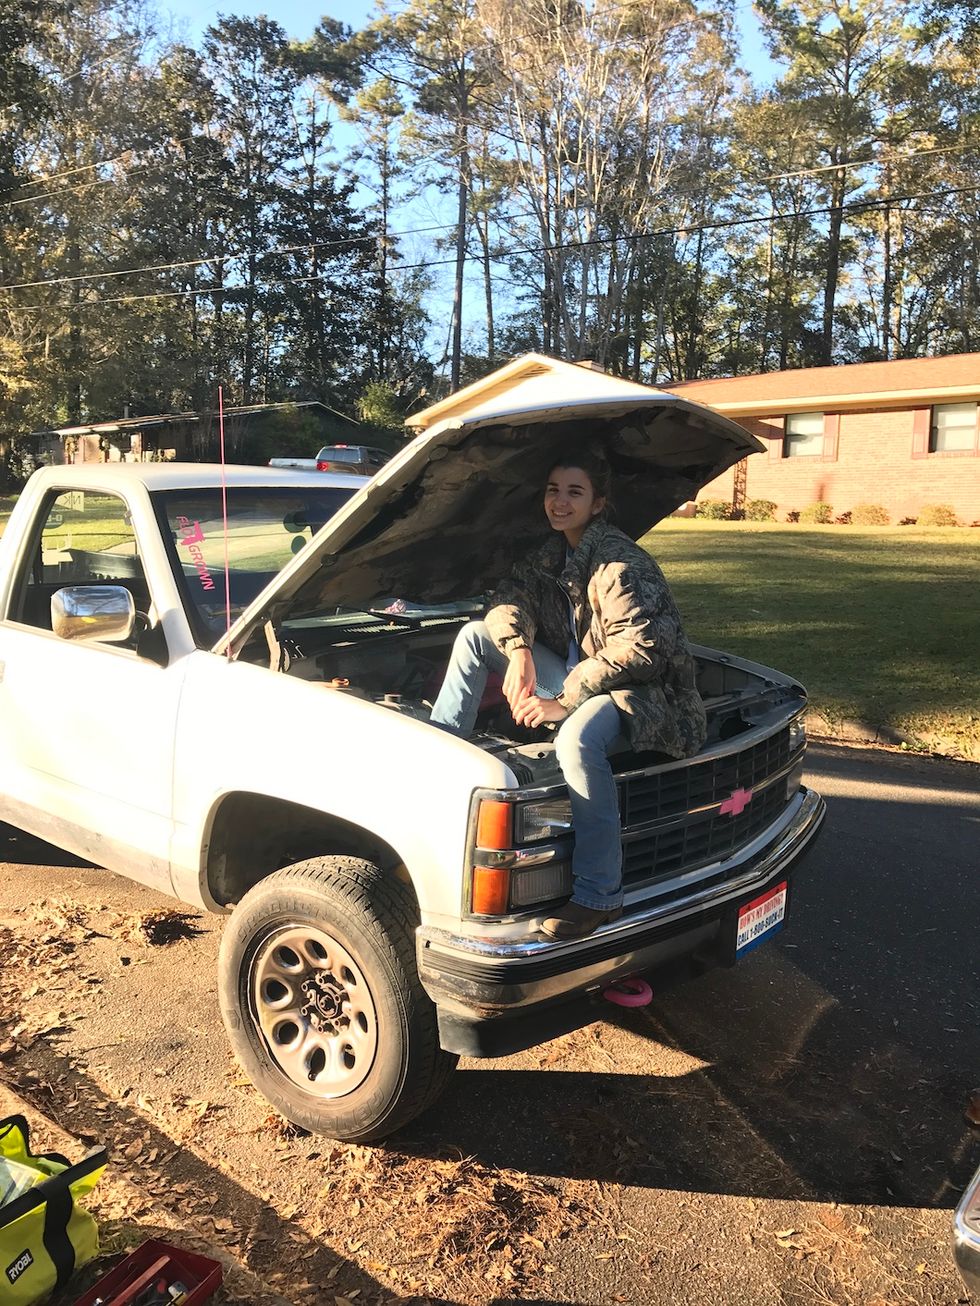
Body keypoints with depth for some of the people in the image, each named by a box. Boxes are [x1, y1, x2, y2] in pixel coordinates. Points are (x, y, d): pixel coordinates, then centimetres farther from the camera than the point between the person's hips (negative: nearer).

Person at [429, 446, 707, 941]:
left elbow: (639, 650, -26)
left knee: (577, 738, -42)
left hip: (635, 690, -8)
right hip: (575, 674, 9)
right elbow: (509, 598, 9)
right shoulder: (552, 552, 6)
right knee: (477, 634, 1)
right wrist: (519, 651, -14)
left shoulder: (619, 562, -20)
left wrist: (563, 701, -24)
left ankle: (600, 896, -31)